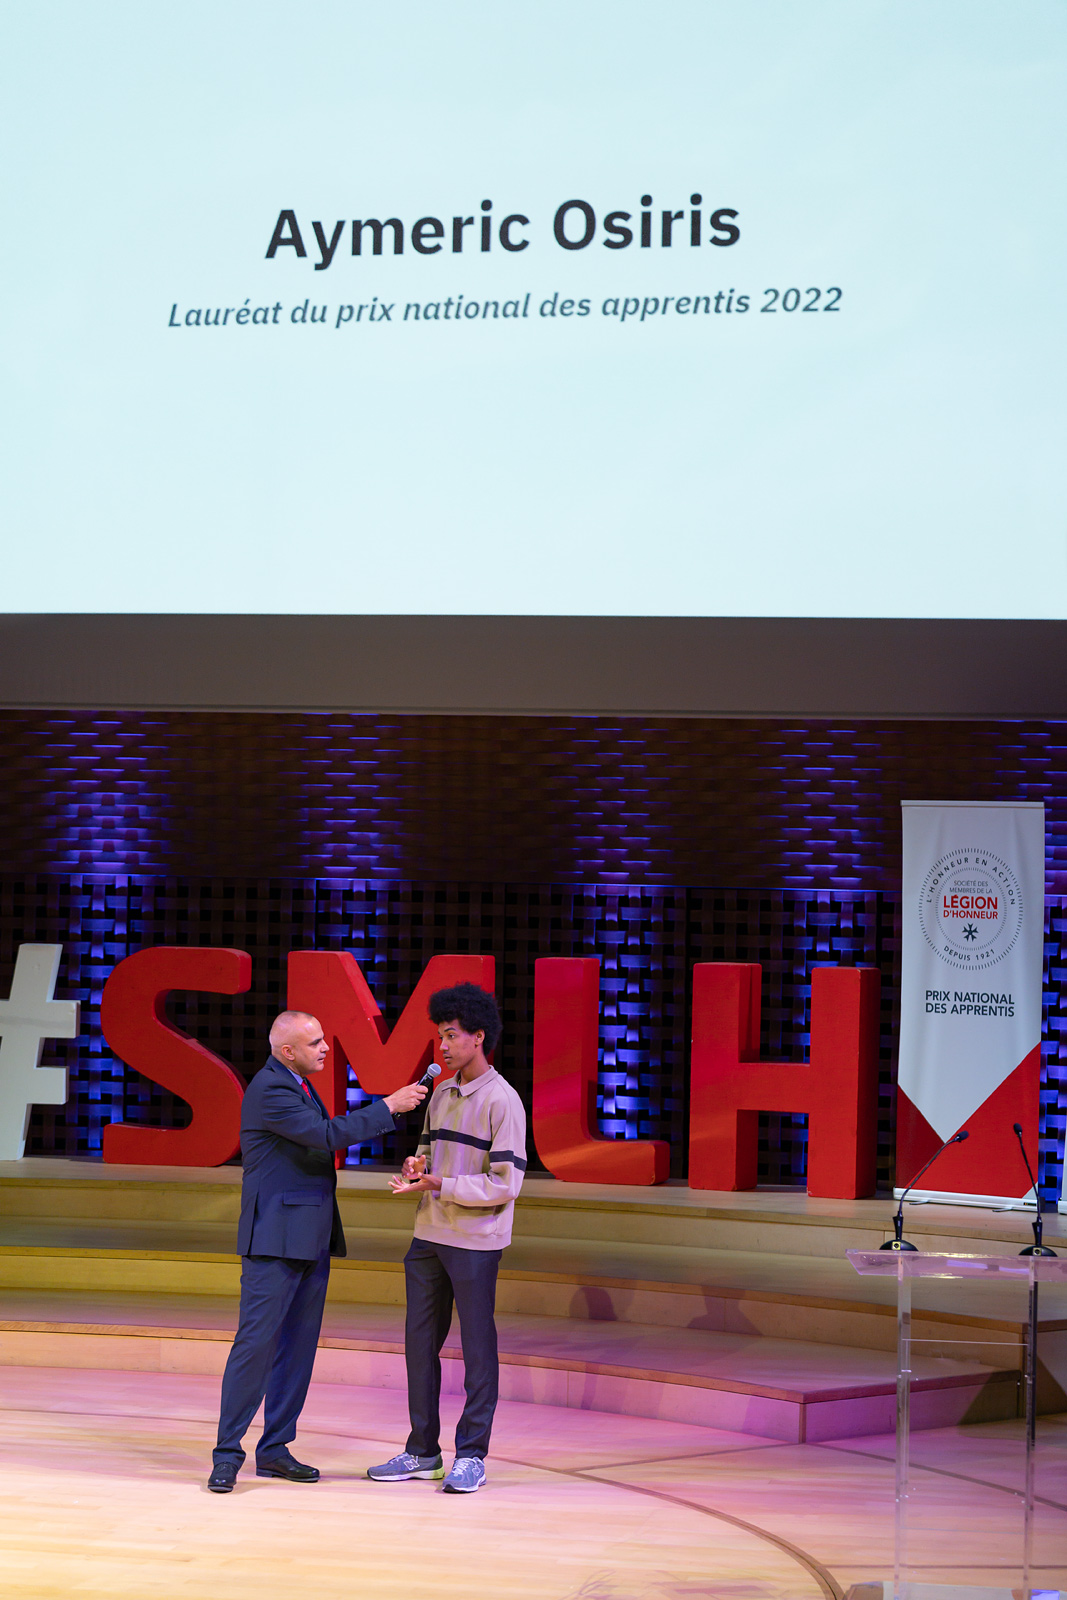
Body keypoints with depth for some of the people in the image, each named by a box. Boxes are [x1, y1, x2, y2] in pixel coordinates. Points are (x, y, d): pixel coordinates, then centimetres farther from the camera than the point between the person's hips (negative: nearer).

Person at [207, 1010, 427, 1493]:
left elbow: (328, 1136, 20)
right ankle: (228, 1453, -4)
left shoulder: (299, 1085, 15)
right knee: (256, 1341, -9)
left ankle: (275, 1449, 15)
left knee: (298, 1344, 9)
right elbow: (328, 1135, -21)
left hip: (311, 1238, 10)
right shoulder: (269, 1090, -16)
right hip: (275, 1238, -10)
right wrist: (389, 1106, -18)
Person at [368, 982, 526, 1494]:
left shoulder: (502, 1101, -11)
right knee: (420, 1342, 10)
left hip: (475, 1244, -7)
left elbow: (506, 1184, -15)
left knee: (477, 1347, 0)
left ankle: (471, 1457, 7)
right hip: (429, 1237, 7)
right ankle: (422, 1451, 20)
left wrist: (438, 1184, -18)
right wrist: (416, 1168, 0)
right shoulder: (441, 1094, 13)